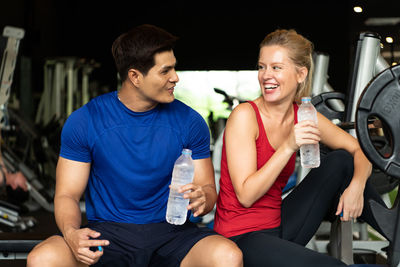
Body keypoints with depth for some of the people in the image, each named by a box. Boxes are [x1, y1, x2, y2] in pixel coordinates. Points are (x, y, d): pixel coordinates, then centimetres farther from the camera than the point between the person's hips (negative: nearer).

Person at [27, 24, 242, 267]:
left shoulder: (190, 122, 2)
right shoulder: (84, 122, -2)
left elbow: (209, 190, 7)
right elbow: (67, 195, 0)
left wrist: (202, 199, -19)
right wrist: (71, 233, -23)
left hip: (169, 232, 1)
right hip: (106, 233, -1)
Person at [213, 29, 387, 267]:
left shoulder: (304, 117, 2)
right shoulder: (245, 115, -14)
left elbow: (360, 152, 8)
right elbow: (245, 196, -19)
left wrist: (357, 185, -13)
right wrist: (288, 147, -27)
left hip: (278, 225, 6)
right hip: (242, 238, -6)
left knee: (340, 161, 1)